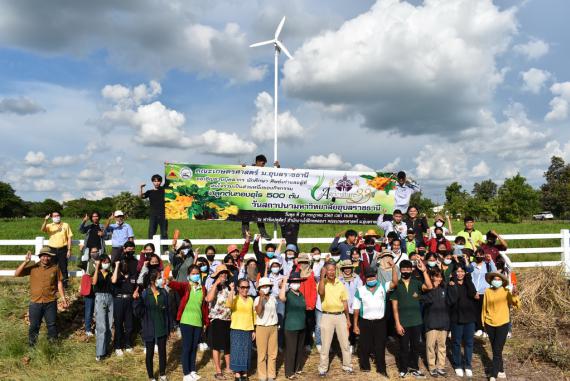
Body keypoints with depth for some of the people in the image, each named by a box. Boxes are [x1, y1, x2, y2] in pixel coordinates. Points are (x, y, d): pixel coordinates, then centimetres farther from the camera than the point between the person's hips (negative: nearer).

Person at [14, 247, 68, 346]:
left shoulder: (55, 268, -1)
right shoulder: (33, 267, -2)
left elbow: (59, 283, 3)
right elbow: (16, 274, -8)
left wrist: (63, 298, 0)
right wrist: (25, 262, -19)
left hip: (51, 302, 0)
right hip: (35, 302, 0)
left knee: (52, 324, 11)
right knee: (34, 325, 12)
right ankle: (31, 344, 30)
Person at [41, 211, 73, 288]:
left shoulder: (65, 225, 4)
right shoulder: (50, 226, 5)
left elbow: (69, 238, 4)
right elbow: (43, 229, -17)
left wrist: (69, 250, -2)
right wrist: (45, 220, -32)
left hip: (62, 250, -1)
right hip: (52, 249, 1)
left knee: (63, 268, 3)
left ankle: (65, 284, 11)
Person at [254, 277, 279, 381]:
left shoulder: (273, 297, 5)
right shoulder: (257, 299, -9)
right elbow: (258, 312, -26)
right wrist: (261, 297, -28)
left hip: (273, 327, 4)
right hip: (262, 328, -4)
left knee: (273, 353, 9)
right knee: (262, 354, 2)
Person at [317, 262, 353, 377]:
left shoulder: (341, 284, 5)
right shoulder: (322, 282, -5)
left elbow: (345, 302, 10)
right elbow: (321, 292, -29)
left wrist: (348, 319, 10)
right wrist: (322, 276, -27)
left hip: (341, 316, 3)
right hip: (327, 316, -3)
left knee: (345, 343, 11)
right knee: (325, 344, 6)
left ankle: (347, 366, 27)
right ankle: (323, 368, 18)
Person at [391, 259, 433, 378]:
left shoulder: (416, 283, 2)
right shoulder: (396, 285, -4)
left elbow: (429, 287, -19)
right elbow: (394, 306, -4)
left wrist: (424, 271, -23)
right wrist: (397, 323, -9)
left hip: (416, 321, 2)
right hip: (403, 322, -2)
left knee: (415, 346, 13)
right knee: (404, 347, 8)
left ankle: (413, 367, 29)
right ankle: (403, 368, 24)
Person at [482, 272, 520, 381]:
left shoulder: (506, 292, -10)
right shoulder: (487, 291, -5)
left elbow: (516, 304, -20)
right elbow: (484, 307, 4)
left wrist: (515, 295, -37)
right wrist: (483, 322, 9)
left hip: (502, 324, -3)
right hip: (490, 324, 3)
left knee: (497, 351, -2)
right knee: (495, 350, 15)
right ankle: (501, 371, 33)